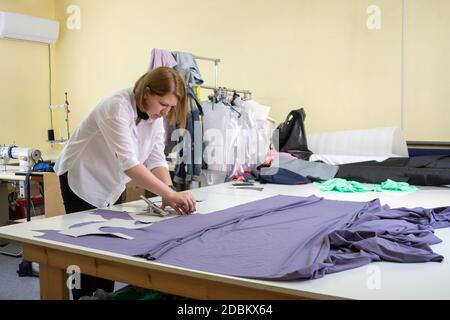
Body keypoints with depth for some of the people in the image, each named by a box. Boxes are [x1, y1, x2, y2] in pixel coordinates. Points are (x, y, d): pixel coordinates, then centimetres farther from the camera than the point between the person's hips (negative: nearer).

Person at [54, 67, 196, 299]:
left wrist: (170, 193, -28)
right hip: (83, 180, -7)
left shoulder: (156, 116, -8)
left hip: (111, 186, 7)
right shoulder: (117, 107, -32)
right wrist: (170, 194, -46)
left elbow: (156, 159, -11)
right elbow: (128, 162, -41)